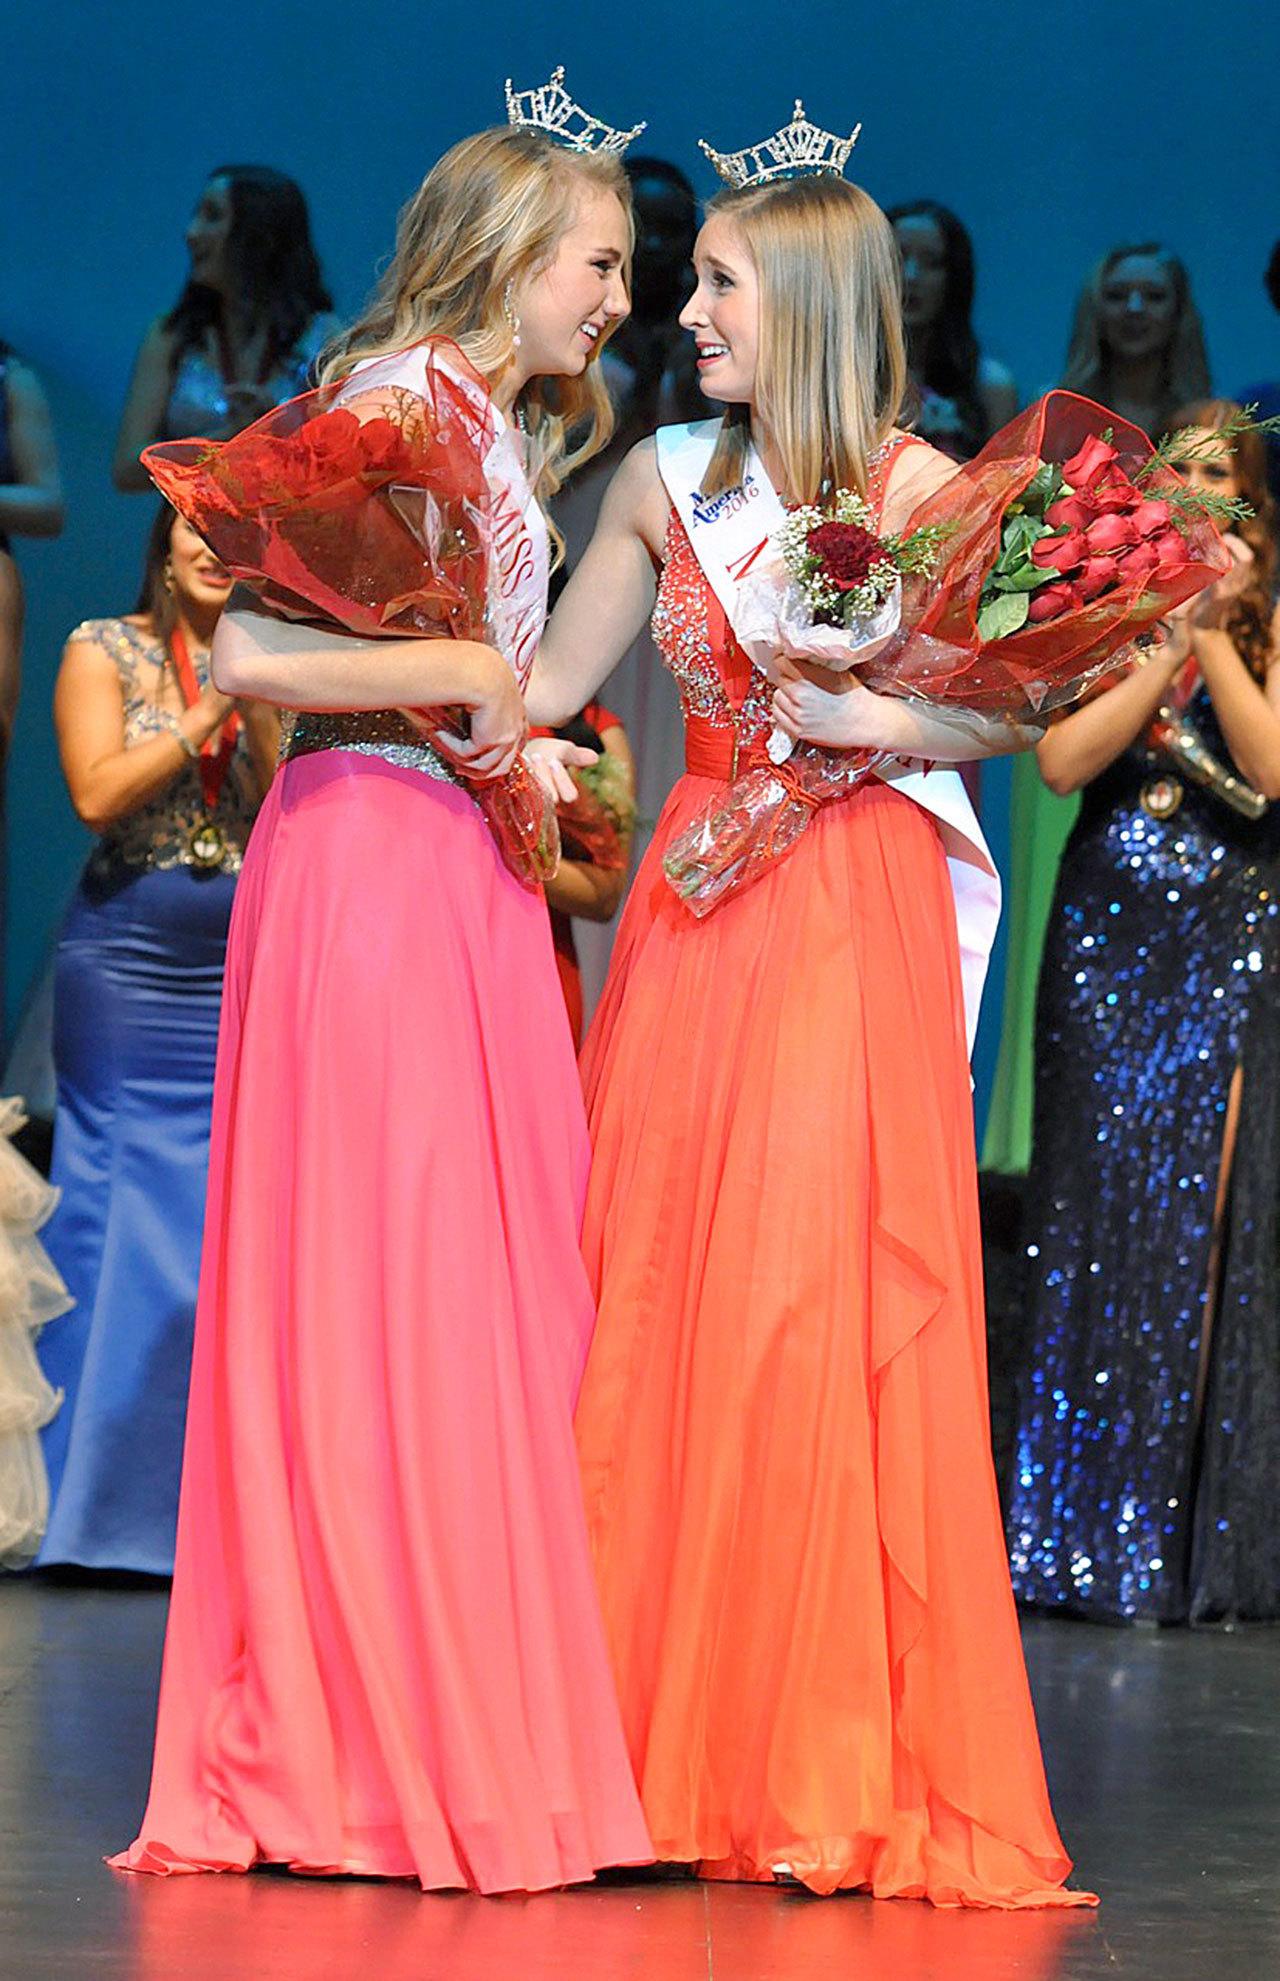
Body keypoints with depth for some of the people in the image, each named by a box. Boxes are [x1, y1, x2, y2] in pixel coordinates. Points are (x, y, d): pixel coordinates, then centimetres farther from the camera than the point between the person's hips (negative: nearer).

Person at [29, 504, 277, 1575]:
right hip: (125, 963, -3)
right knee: (120, 1209, -2)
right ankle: (97, 1499, 5)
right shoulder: (105, 649, 3)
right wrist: (207, 715, -13)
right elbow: (98, 794, -9)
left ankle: (203, 1500, 5)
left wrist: (257, 710, -9)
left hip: (239, 968, 3)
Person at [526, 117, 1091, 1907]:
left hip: (860, 908, -4)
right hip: (702, 899, 4)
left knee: (822, 1296, -7)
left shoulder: (919, 487, -2)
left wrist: (860, 719, -16)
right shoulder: (666, 481, 10)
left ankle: (840, 1766, 1)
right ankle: (674, 1746, 9)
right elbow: (543, 684, 15)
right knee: (662, 1297, 1)